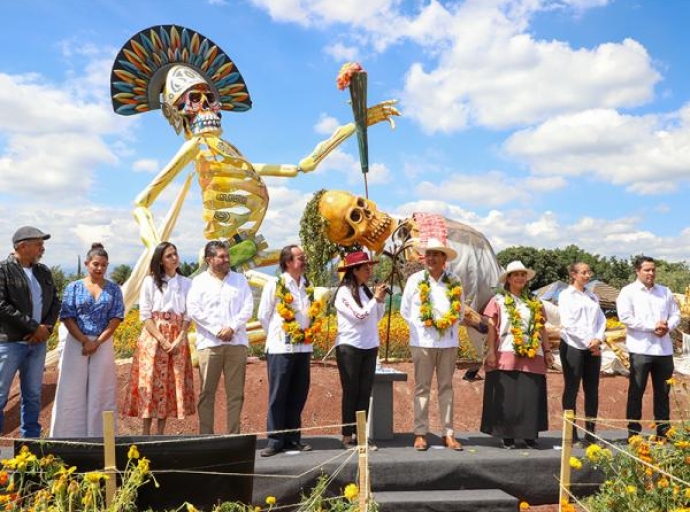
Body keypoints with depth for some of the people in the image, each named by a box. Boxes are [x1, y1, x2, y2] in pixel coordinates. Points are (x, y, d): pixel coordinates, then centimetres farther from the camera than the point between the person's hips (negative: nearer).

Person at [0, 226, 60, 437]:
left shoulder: (43, 271, 12)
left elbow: (55, 302, 12)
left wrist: (47, 327, -5)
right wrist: (34, 327, -14)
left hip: (37, 342, 6)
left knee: (33, 396, 12)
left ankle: (31, 439, 21)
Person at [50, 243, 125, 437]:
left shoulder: (113, 289, 6)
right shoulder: (74, 287, 4)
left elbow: (116, 318, 0)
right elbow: (67, 317, -2)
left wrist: (97, 342, -10)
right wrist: (84, 341, -13)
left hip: (103, 344, 1)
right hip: (76, 343, 0)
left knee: (101, 392, 3)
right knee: (73, 392, 1)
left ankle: (99, 435, 11)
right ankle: (70, 435, 10)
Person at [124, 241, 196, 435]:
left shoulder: (186, 283, 9)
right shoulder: (150, 282, 3)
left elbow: (188, 316, 5)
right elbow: (145, 315, -2)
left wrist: (179, 340, -9)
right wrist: (162, 340, -12)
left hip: (177, 341, 2)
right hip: (153, 338, -2)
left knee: (171, 383, 1)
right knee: (151, 382, -5)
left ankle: (160, 432, 9)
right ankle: (146, 432, 1)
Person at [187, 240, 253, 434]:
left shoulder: (240, 280, 13)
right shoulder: (199, 282, 7)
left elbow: (248, 307, 5)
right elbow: (194, 310, -3)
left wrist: (232, 327, -9)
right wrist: (218, 330, -10)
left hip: (237, 342, 2)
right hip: (209, 343, -2)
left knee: (236, 392, 2)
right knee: (207, 392, 1)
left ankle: (234, 435, 8)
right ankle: (205, 436, 8)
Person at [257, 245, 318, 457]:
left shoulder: (308, 286, 10)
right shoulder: (274, 285, -5)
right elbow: (263, 316, 1)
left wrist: (307, 334, 10)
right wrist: (276, 336, 6)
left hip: (304, 348, 5)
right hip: (281, 349, -5)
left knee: (298, 396, 9)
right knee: (278, 396, 0)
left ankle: (293, 438, 20)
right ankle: (275, 441, 8)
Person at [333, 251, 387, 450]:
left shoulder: (366, 290, 10)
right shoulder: (344, 292, -10)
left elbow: (377, 318, 16)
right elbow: (360, 316, -17)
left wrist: (380, 300, 1)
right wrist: (376, 298, -8)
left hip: (369, 347, 6)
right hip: (350, 347, -6)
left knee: (365, 393, 7)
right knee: (351, 393, 0)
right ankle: (347, 437, 8)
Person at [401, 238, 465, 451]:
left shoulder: (455, 282, 5)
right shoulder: (415, 280, 1)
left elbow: (460, 311, 12)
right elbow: (405, 310, 4)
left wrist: (450, 326, 0)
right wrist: (419, 328, -3)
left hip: (448, 342, 2)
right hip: (422, 342, -2)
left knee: (446, 387, 8)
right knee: (422, 387, 3)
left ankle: (448, 434, 13)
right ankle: (420, 434, 9)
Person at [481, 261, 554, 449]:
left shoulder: (534, 303, 17)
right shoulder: (499, 300, 5)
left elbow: (541, 329, 17)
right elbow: (492, 328, -1)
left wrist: (547, 351, 10)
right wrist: (491, 352, -8)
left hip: (532, 357, 3)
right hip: (506, 356, -3)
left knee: (531, 396, 2)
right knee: (506, 397, -1)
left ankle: (530, 435, 13)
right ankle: (507, 436, 9)